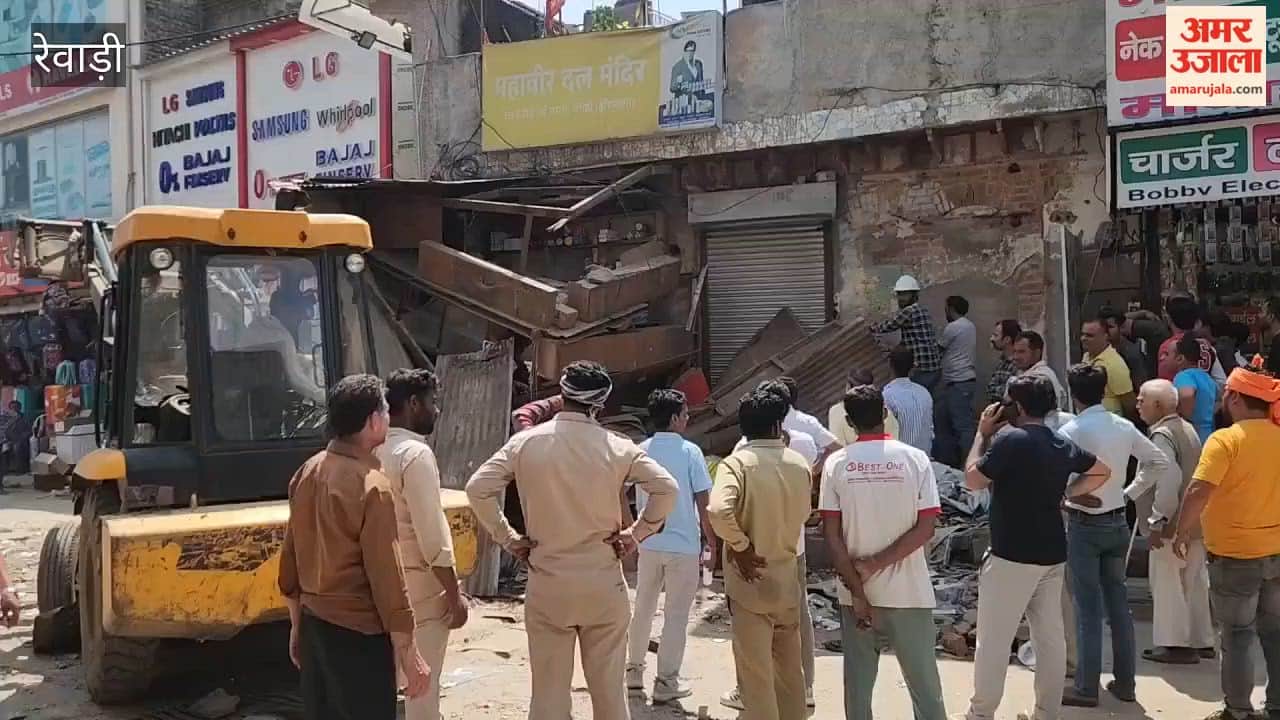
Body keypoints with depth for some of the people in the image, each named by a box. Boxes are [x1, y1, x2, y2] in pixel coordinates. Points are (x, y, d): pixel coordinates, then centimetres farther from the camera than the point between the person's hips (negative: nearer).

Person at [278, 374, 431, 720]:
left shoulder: (307, 472, 4)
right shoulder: (372, 485, -19)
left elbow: (291, 561, 11)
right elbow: (386, 576, -19)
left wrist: (297, 625, 21)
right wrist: (408, 654, -13)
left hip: (314, 624, 8)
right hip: (358, 633, -8)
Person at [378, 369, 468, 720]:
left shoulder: (375, 451, 7)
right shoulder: (416, 454, -19)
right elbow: (432, 534, -21)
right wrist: (454, 594, -15)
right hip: (419, 585, -9)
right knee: (424, 683, 2)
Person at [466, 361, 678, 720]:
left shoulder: (526, 442, -5)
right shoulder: (617, 447, -7)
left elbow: (477, 489, -7)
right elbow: (667, 489, -11)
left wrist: (508, 538, 1)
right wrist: (636, 533, -1)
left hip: (547, 585, 0)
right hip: (603, 585, 0)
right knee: (609, 688, 11)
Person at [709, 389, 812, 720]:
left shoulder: (737, 463, -15)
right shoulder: (800, 464, 1)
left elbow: (718, 510, -30)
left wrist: (740, 547, -17)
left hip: (751, 582, -4)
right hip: (787, 579, 5)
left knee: (756, 674, 4)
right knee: (790, 669, 19)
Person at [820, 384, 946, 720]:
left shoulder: (837, 463, -4)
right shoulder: (915, 459, -6)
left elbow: (832, 534, -8)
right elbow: (926, 528, -10)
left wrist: (857, 590, -7)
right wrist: (877, 564, -9)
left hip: (856, 592, 1)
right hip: (907, 591, -1)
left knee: (858, 682, 11)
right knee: (924, 682, 11)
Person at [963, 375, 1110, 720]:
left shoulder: (1009, 439, -16)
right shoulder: (1063, 445, 7)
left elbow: (972, 480, -10)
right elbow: (1101, 472, 22)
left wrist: (982, 434, -2)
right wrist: (1063, 493, 16)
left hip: (1012, 555, -7)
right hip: (1052, 554, 7)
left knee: (993, 637, 1)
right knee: (1050, 635, 12)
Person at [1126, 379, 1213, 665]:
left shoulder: (1162, 435, -16)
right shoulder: (1187, 429, 13)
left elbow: (1169, 480, -26)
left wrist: (1158, 522, -23)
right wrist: (1126, 493, 22)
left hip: (1173, 524, -9)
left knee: (1167, 582, 0)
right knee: (1194, 582, 16)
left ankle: (1176, 644, 6)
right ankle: (1201, 641, 25)